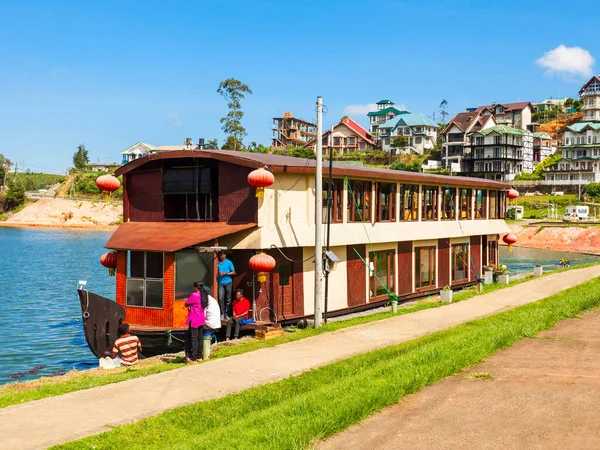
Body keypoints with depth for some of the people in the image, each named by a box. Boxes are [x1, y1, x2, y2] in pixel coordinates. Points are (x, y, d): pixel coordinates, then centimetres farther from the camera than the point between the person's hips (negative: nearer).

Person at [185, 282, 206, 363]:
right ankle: (199, 356, 19)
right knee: (199, 338, 13)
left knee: (193, 339, -4)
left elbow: (186, 304, -7)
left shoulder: (194, 295, -17)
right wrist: (190, 306, 4)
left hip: (194, 320, -8)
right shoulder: (203, 295, 9)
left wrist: (189, 305, 12)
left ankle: (193, 358, -2)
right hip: (201, 320, 8)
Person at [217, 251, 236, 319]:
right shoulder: (217, 263, 6)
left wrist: (225, 273, -10)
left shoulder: (229, 262, 1)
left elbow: (233, 272, 0)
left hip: (228, 282, -1)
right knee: (221, 298, -9)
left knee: (228, 298, 4)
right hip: (220, 283, 1)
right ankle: (222, 313, -3)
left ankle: (226, 313, 12)